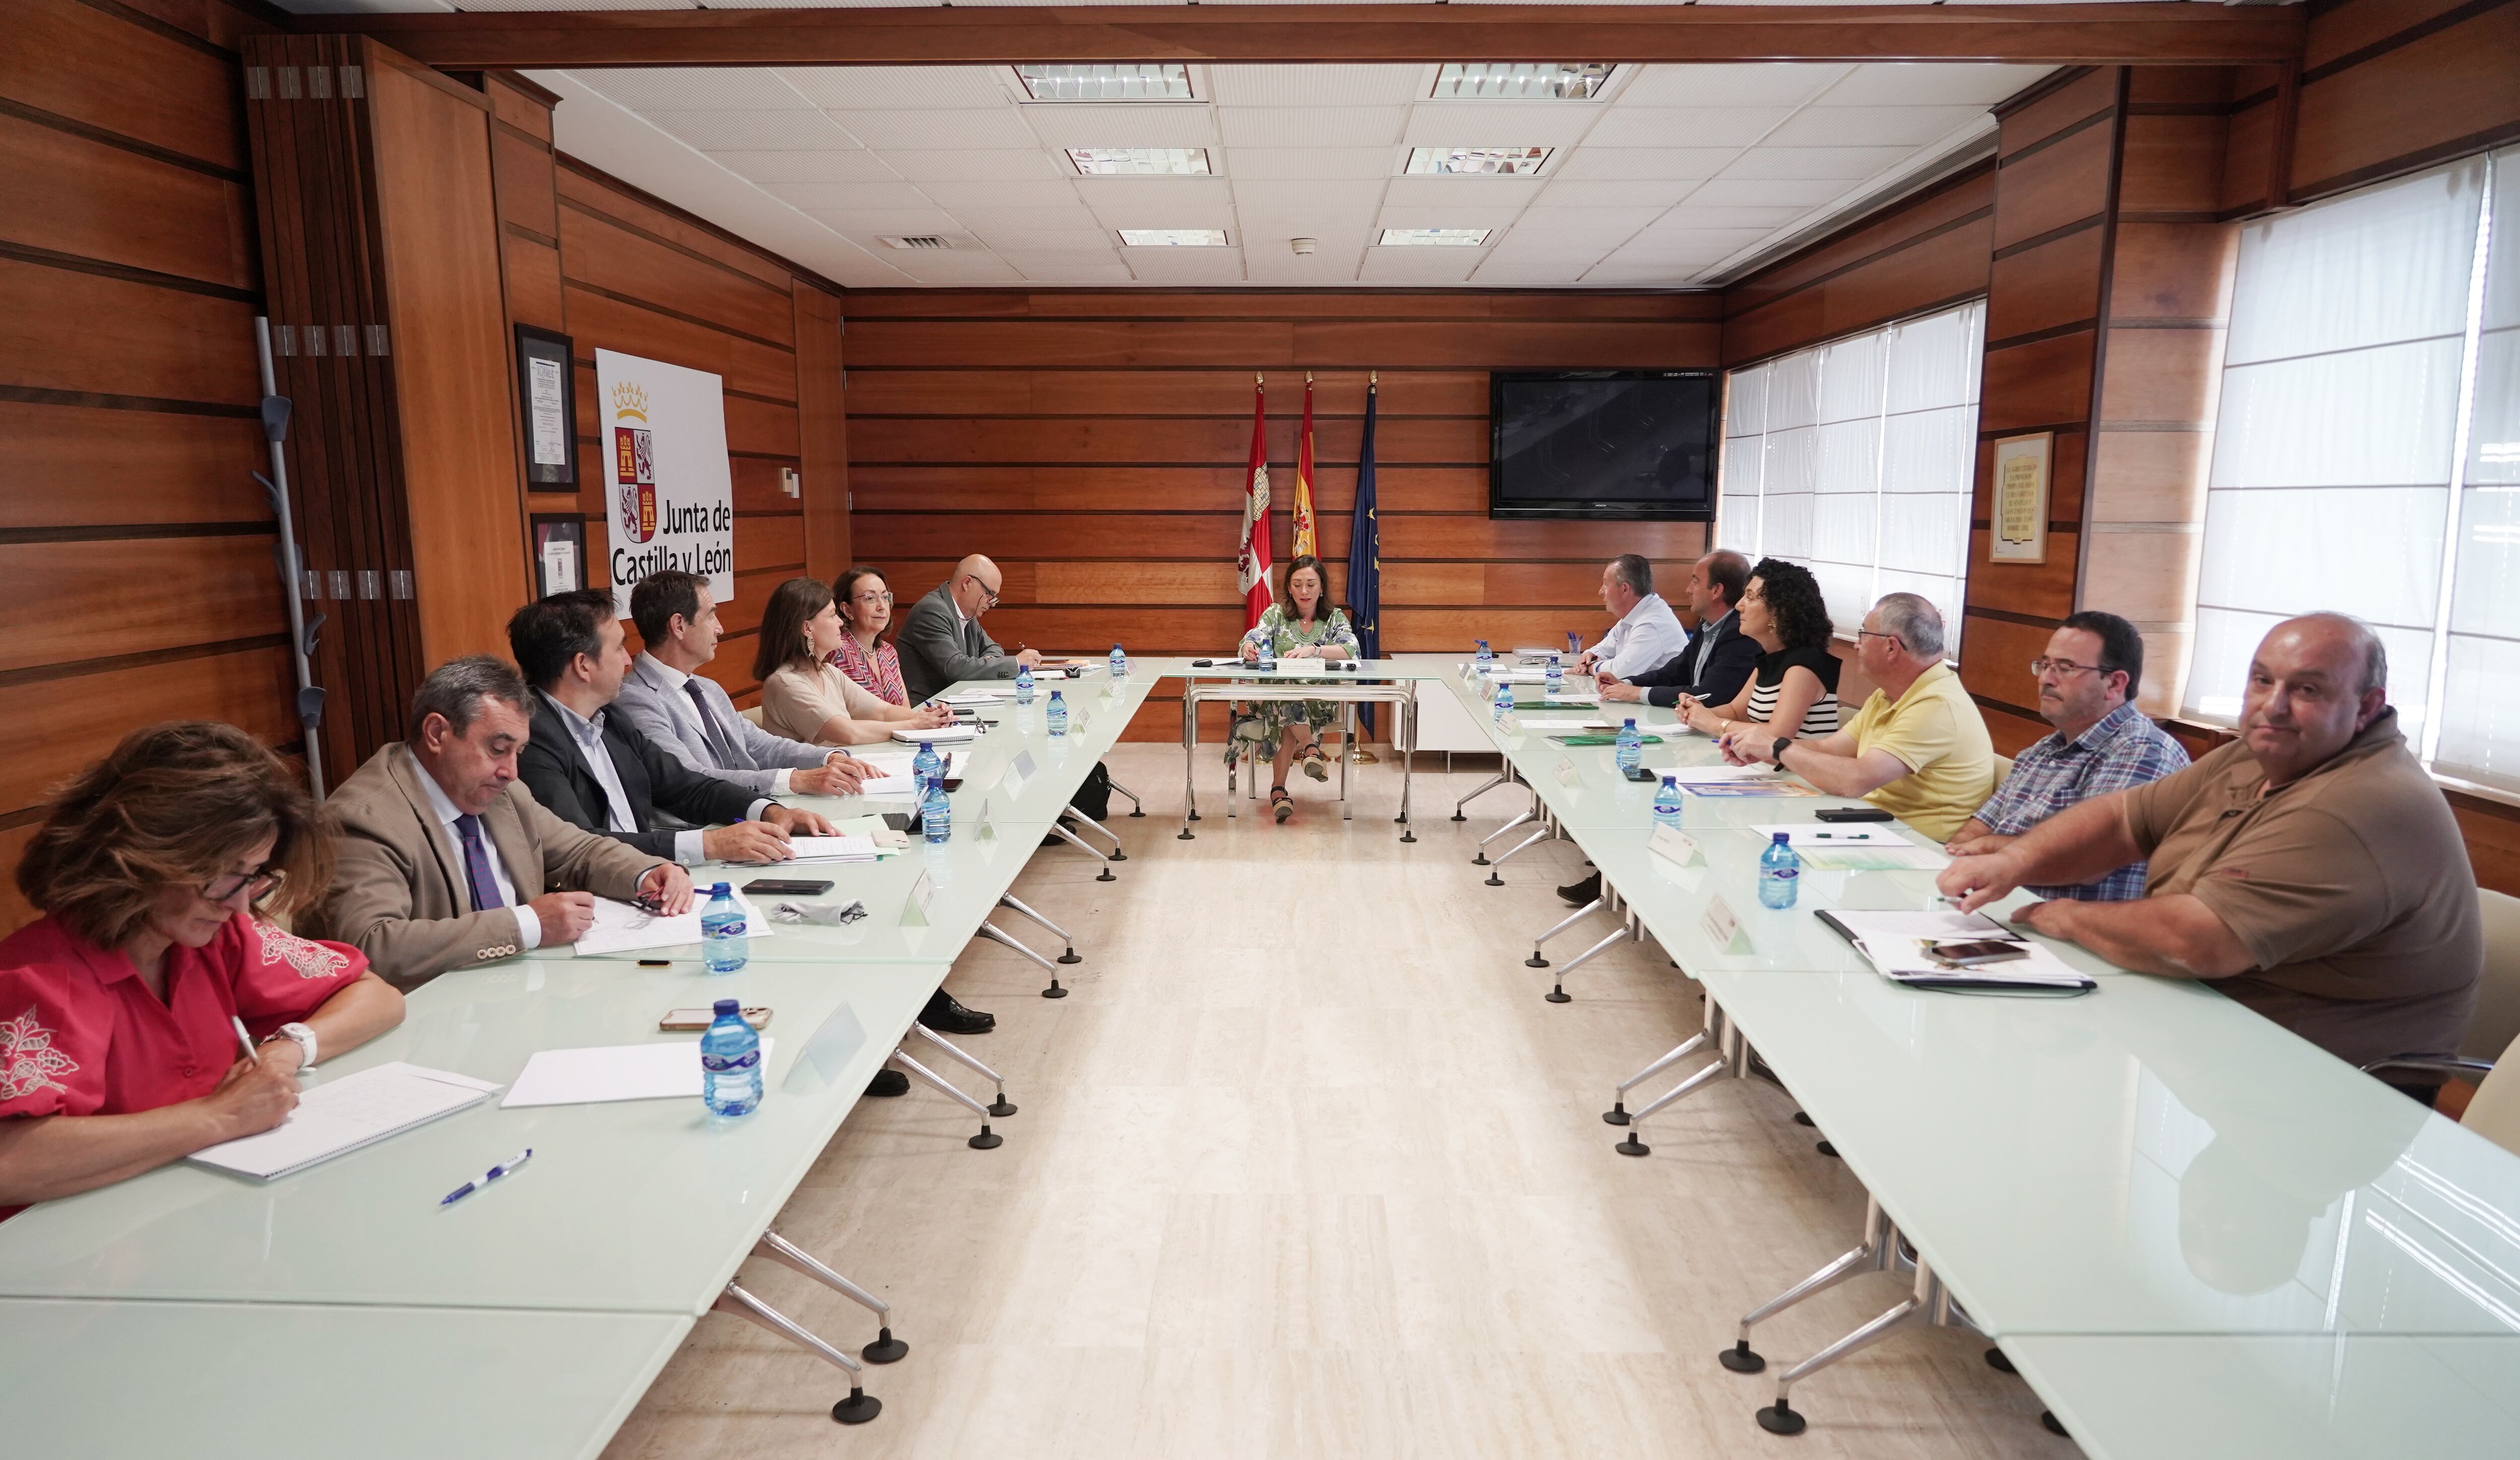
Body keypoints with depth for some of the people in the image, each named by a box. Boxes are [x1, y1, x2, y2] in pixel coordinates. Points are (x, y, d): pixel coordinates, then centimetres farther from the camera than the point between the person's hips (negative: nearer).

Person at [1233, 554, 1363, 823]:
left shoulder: (1335, 618, 7)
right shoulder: (1276, 614, 9)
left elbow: (1353, 650, -11)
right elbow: (1256, 638, -8)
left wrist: (1313, 650, -28)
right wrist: (1250, 647, -35)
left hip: (1320, 700, 0)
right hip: (1277, 696, 0)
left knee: (1286, 711, -34)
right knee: (1287, 705, -37)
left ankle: (1278, 788, -27)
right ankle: (1311, 748, -18)